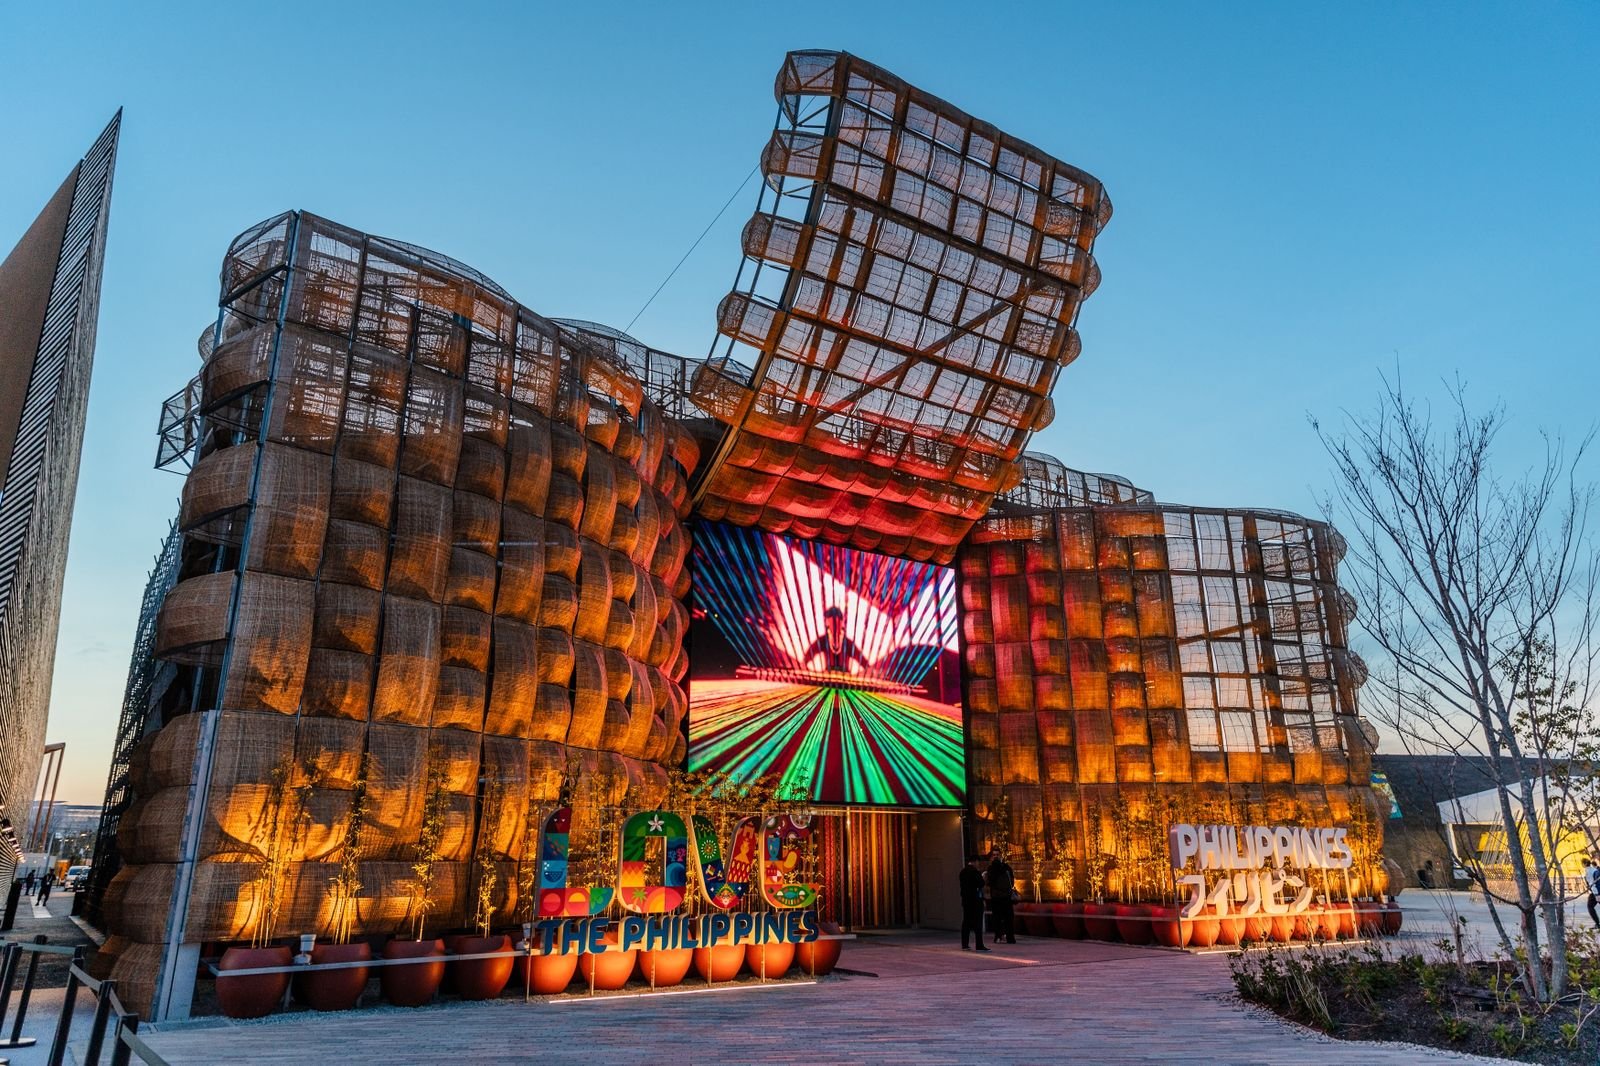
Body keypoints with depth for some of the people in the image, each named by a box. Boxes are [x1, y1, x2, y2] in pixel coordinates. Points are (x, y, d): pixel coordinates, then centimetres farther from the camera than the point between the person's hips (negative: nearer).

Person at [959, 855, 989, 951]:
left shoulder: (963, 871, 10)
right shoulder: (974, 871, -14)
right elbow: (981, 884, -16)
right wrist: (982, 877, 4)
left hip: (965, 899, 7)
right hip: (975, 900, -7)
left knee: (966, 922, 10)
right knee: (978, 923, -4)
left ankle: (964, 944, 11)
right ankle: (980, 945, -5)